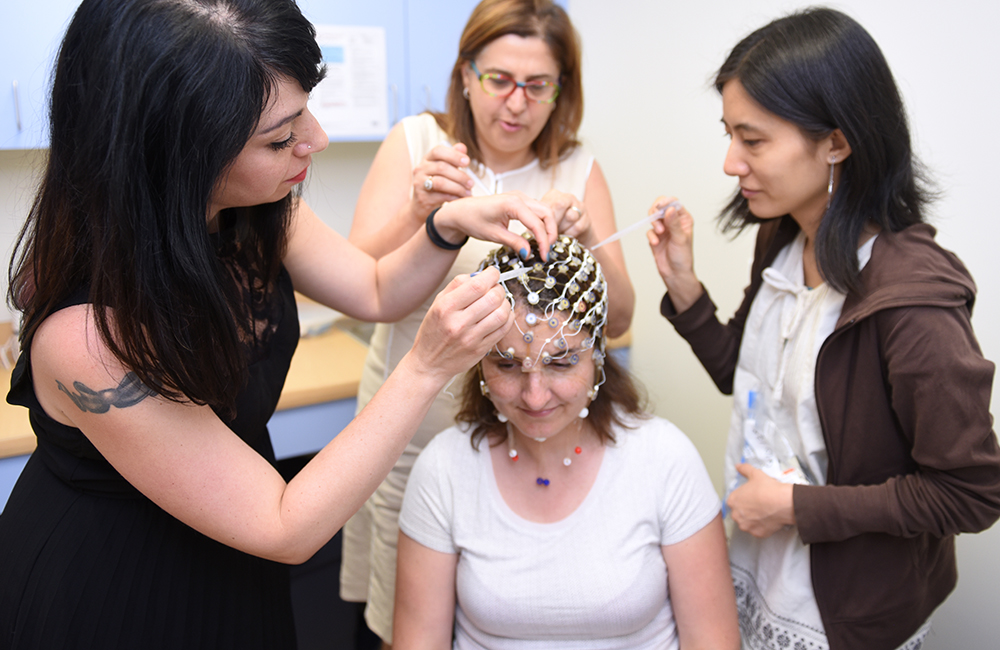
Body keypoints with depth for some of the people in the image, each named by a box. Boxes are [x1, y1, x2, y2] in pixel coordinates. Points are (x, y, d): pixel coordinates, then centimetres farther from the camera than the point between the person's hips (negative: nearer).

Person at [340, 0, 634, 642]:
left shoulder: (578, 171, -1)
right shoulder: (414, 141, -4)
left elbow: (617, 320, -5)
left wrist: (585, 239, -24)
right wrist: (419, 212, -30)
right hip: (414, 425, 0)